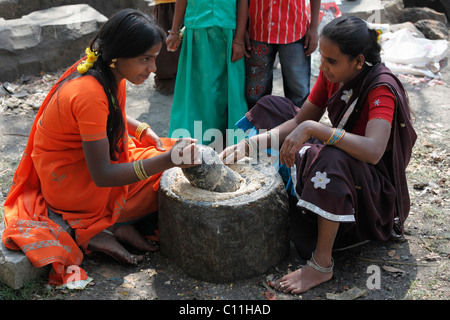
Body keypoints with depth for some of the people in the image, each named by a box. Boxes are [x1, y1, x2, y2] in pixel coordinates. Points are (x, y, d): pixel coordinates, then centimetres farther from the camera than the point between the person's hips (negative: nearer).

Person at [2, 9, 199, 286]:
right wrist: (166, 160, -41)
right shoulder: (90, 94, -33)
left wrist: (145, 132, -5)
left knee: (173, 153, 2)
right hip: (68, 185, -9)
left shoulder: (110, 72, -7)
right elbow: (102, 175, -31)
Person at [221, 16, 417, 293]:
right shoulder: (332, 74, -6)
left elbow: (373, 151, -42)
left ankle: (322, 264, -29)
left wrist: (313, 128, -45)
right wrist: (250, 145, -14)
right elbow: (300, 120, -2)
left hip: (376, 181, -7)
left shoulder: (382, 89, -27)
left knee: (332, 159, -45)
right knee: (272, 106, 7)